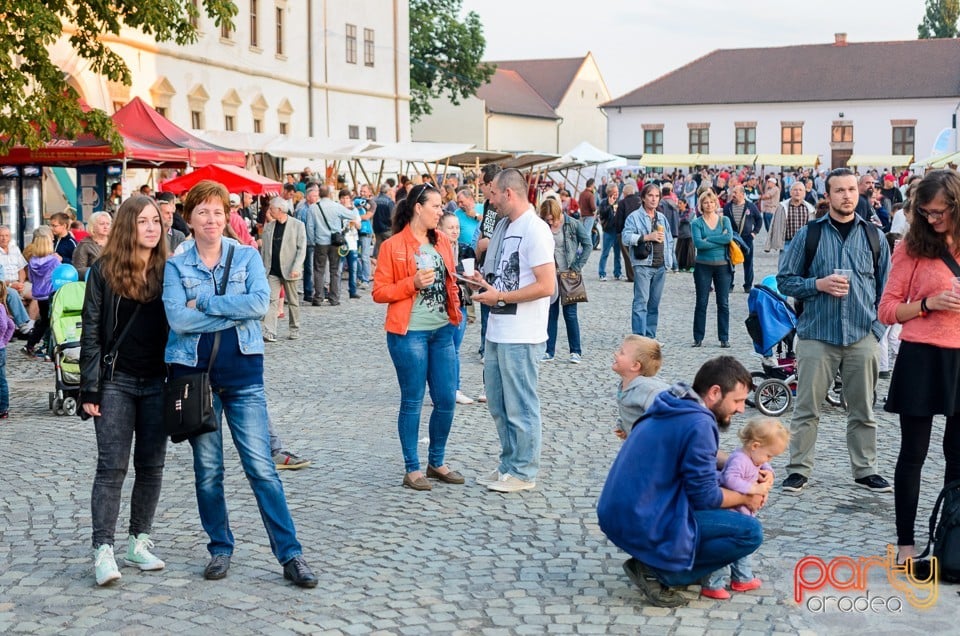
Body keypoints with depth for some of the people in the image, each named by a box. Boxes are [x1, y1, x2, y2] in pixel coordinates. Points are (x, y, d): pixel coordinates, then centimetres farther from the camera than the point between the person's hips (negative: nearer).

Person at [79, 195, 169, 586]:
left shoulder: (167, 271, 5)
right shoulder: (104, 271, -3)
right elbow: (91, 333, -3)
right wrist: (90, 390, -8)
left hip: (158, 382, 3)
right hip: (116, 381, -3)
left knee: (151, 466, 7)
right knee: (112, 466, -5)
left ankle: (139, 543, 18)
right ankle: (103, 551, -3)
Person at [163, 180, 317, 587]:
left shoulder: (247, 256, 3)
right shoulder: (175, 266, 2)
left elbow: (261, 302, -14)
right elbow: (178, 319, -13)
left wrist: (204, 303, -13)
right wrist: (235, 311, -13)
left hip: (243, 372, -1)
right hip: (195, 373, 1)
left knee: (261, 466, -4)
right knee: (207, 470, 8)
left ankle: (291, 554, -2)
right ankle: (220, 549, 23)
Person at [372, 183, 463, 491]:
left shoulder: (442, 242, 10)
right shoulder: (393, 246, -7)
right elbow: (379, 292, -7)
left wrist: (455, 309, 7)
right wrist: (413, 283, -19)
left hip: (442, 330, 6)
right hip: (409, 333, -6)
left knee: (446, 399, 7)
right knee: (412, 401, 2)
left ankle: (436, 462, 24)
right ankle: (412, 469, 13)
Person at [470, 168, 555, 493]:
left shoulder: (535, 230, -15)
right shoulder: (504, 226, 13)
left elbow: (546, 285, -20)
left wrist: (500, 297, -17)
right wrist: (486, 282, 6)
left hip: (520, 336, -9)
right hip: (497, 331, 9)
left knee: (520, 407, 1)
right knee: (497, 403, 16)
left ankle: (524, 472, 12)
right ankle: (509, 464, 29)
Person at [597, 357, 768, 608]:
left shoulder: (675, 409, 12)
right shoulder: (699, 424, -17)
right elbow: (705, 497, -14)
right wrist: (746, 498, 4)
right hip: (644, 527, -10)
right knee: (750, 533, -7)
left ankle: (656, 563, 12)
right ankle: (656, 571, -6)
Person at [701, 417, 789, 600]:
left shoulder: (754, 458, 6)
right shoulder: (739, 460, -26)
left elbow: (765, 466, 25)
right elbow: (730, 479, -41)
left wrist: (768, 472, 3)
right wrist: (753, 489, -37)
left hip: (743, 514, 11)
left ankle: (742, 578, 39)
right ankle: (712, 585, -1)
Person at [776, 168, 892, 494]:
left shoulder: (873, 235, 8)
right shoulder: (808, 234, 3)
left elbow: (886, 286, 12)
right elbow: (785, 281, 5)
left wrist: (878, 326, 3)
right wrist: (818, 284, -11)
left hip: (862, 336, 2)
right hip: (817, 334, -2)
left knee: (862, 409, 10)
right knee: (807, 407, 1)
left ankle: (865, 470, 21)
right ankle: (799, 469, 10)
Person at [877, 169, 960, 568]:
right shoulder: (914, 247, -3)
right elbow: (888, 310, -3)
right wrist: (928, 304, -17)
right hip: (921, 358, -3)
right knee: (913, 453, 4)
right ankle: (905, 542, 12)